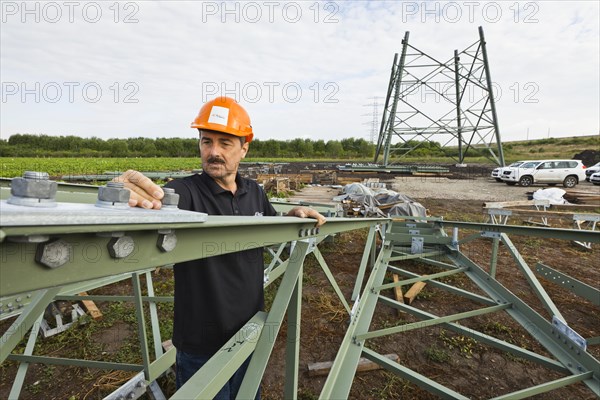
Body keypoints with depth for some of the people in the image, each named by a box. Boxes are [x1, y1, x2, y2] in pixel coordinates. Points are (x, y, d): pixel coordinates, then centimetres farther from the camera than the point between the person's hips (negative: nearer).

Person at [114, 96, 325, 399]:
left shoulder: (255, 193, -2)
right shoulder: (185, 192, -18)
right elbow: (154, 204, -39)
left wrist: (294, 214, -6)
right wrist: (129, 197, -61)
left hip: (252, 334, 5)